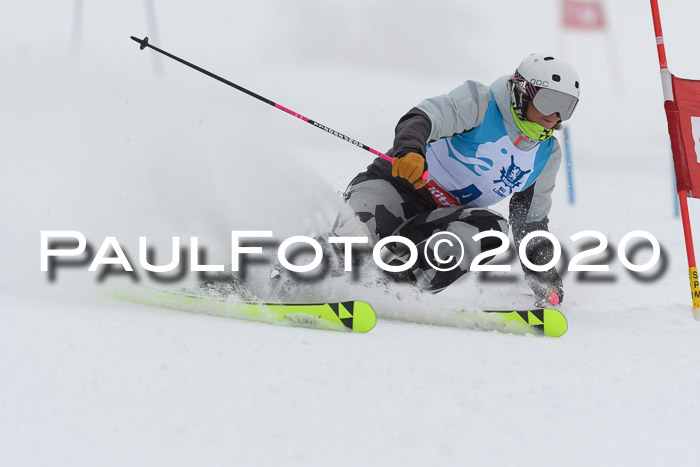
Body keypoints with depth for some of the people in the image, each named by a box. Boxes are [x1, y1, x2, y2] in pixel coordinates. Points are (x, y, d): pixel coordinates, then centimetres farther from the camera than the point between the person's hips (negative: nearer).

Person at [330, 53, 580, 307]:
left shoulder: (547, 155, 8)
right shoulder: (480, 103, -10)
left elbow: (533, 219, 19)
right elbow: (423, 118, -25)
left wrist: (546, 281, 15)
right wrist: (410, 148, -49)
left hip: (443, 217, 5)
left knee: (491, 228, -29)